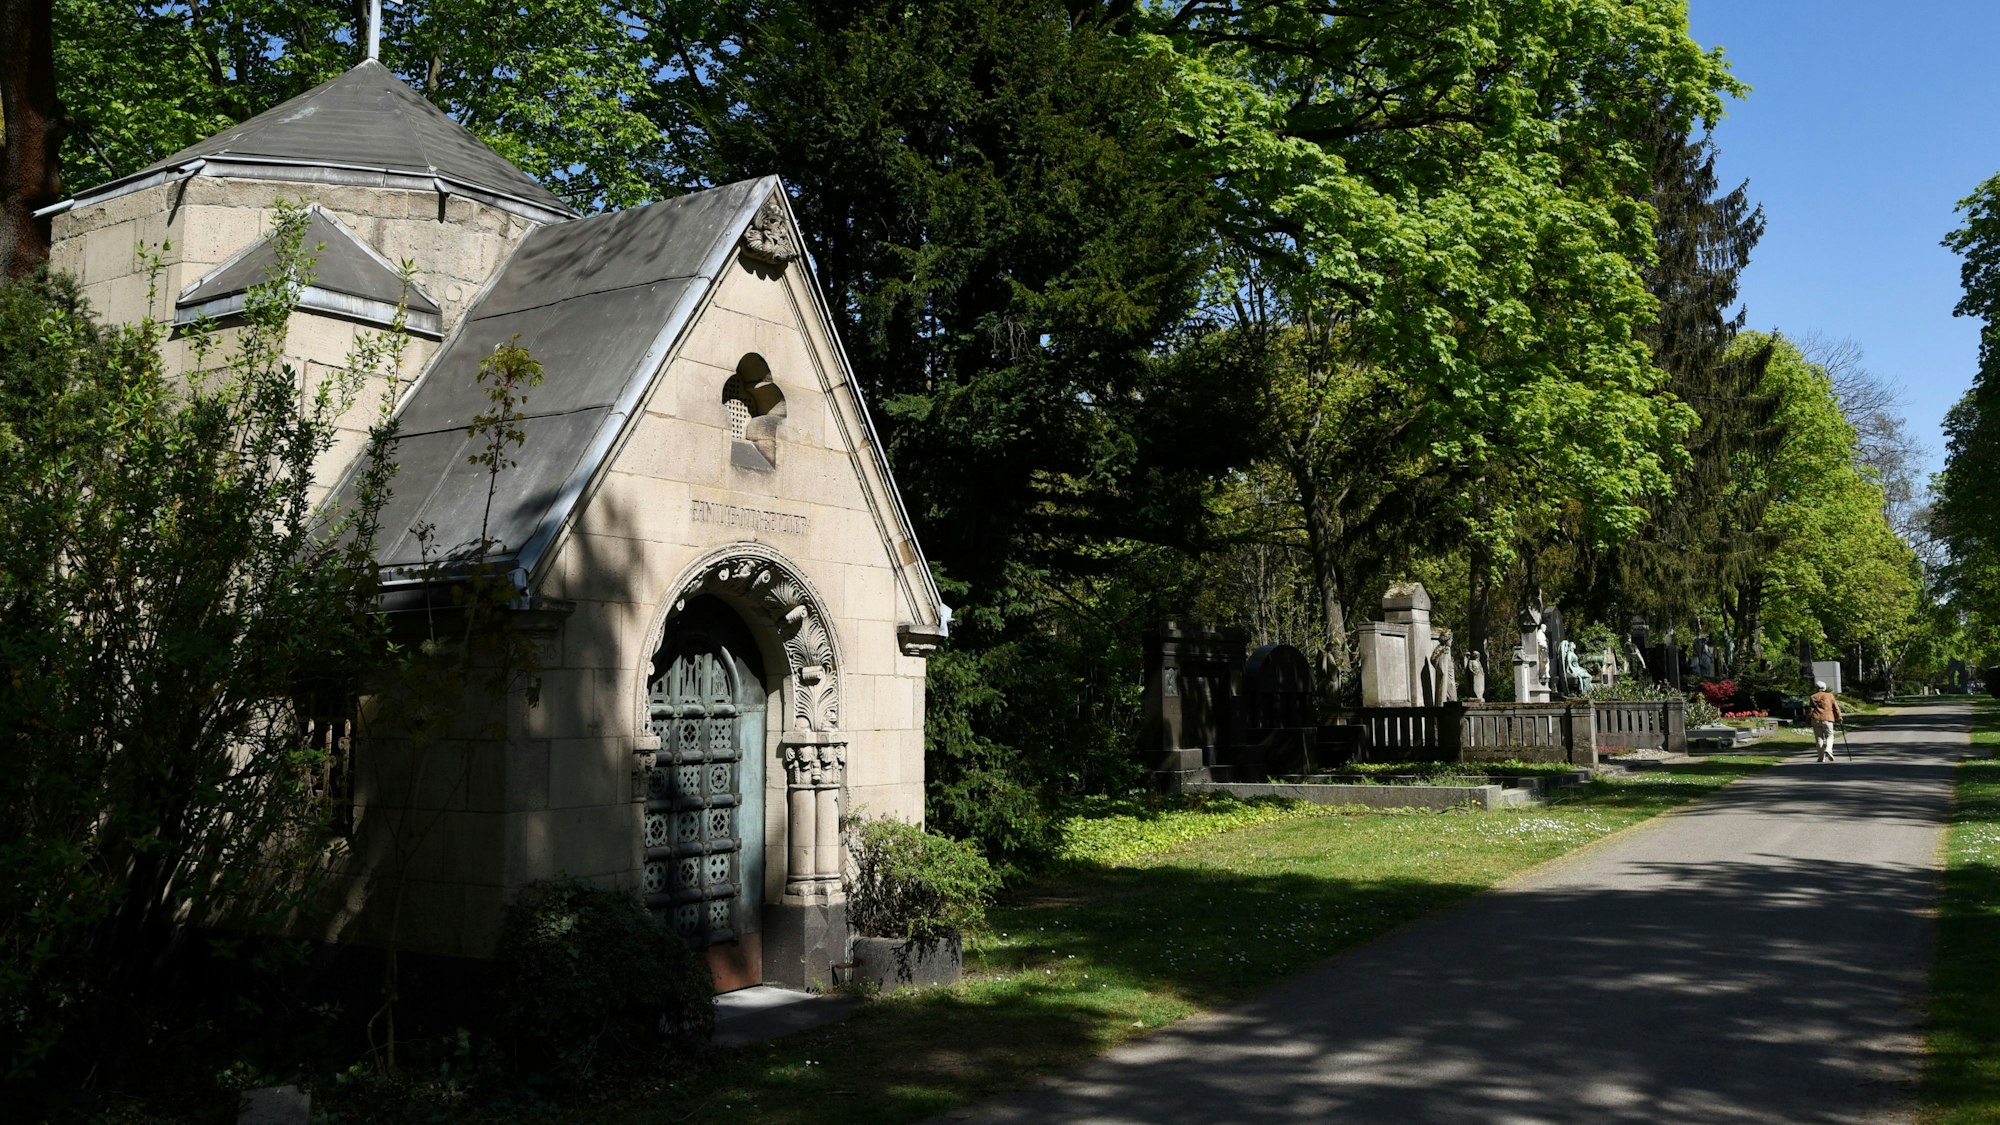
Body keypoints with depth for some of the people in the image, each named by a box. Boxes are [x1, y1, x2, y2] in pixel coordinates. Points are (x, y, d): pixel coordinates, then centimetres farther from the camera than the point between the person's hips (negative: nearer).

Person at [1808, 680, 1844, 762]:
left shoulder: (1813, 697, 6)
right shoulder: (1830, 695, 6)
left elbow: (1810, 709, 2)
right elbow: (1836, 707, 8)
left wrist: (1809, 717, 15)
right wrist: (1839, 717, 19)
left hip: (1816, 719, 1)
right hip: (1827, 719, -1)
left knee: (1819, 738, 6)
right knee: (1829, 736, 8)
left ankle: (1821, 757, 6)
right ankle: (1828, 749, -21)